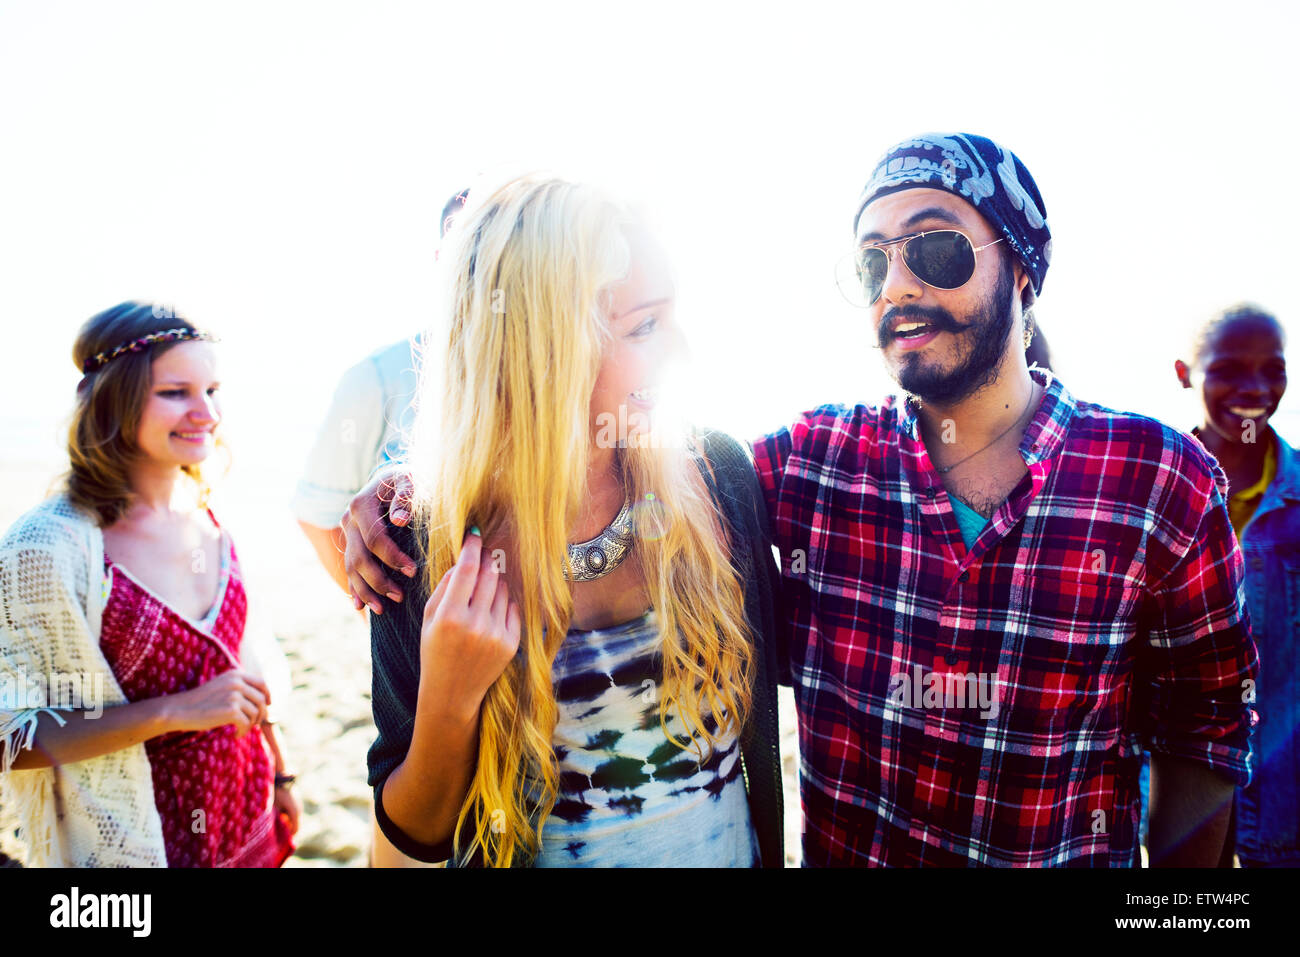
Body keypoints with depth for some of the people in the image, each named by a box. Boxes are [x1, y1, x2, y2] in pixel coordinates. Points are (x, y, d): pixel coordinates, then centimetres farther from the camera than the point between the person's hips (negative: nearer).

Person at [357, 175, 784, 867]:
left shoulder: (715, 476, -15)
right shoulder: (421, 545, -19)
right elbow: (421, 833, -12)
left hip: (737, 847, 2)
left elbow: (774, 658, 2)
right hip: (545, 851, -1)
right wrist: (448, 701, -27)